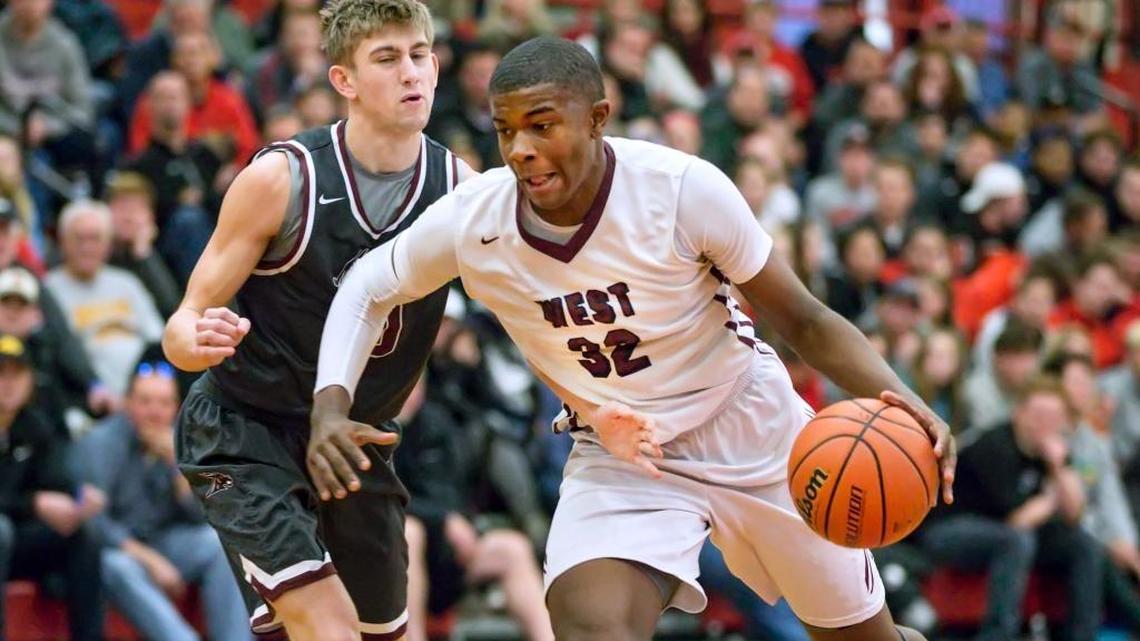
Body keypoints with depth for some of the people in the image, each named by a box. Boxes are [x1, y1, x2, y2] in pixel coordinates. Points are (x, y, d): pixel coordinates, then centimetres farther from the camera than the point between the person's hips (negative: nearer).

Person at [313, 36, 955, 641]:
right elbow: (369, 289, 1)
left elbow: (802, 320, -17)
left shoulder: (684, 189, -27)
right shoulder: (470, 221, -20)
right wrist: (331, 409, -16)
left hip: (752, 431, -1)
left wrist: (897, 397, -34)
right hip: (617, 461, 1)